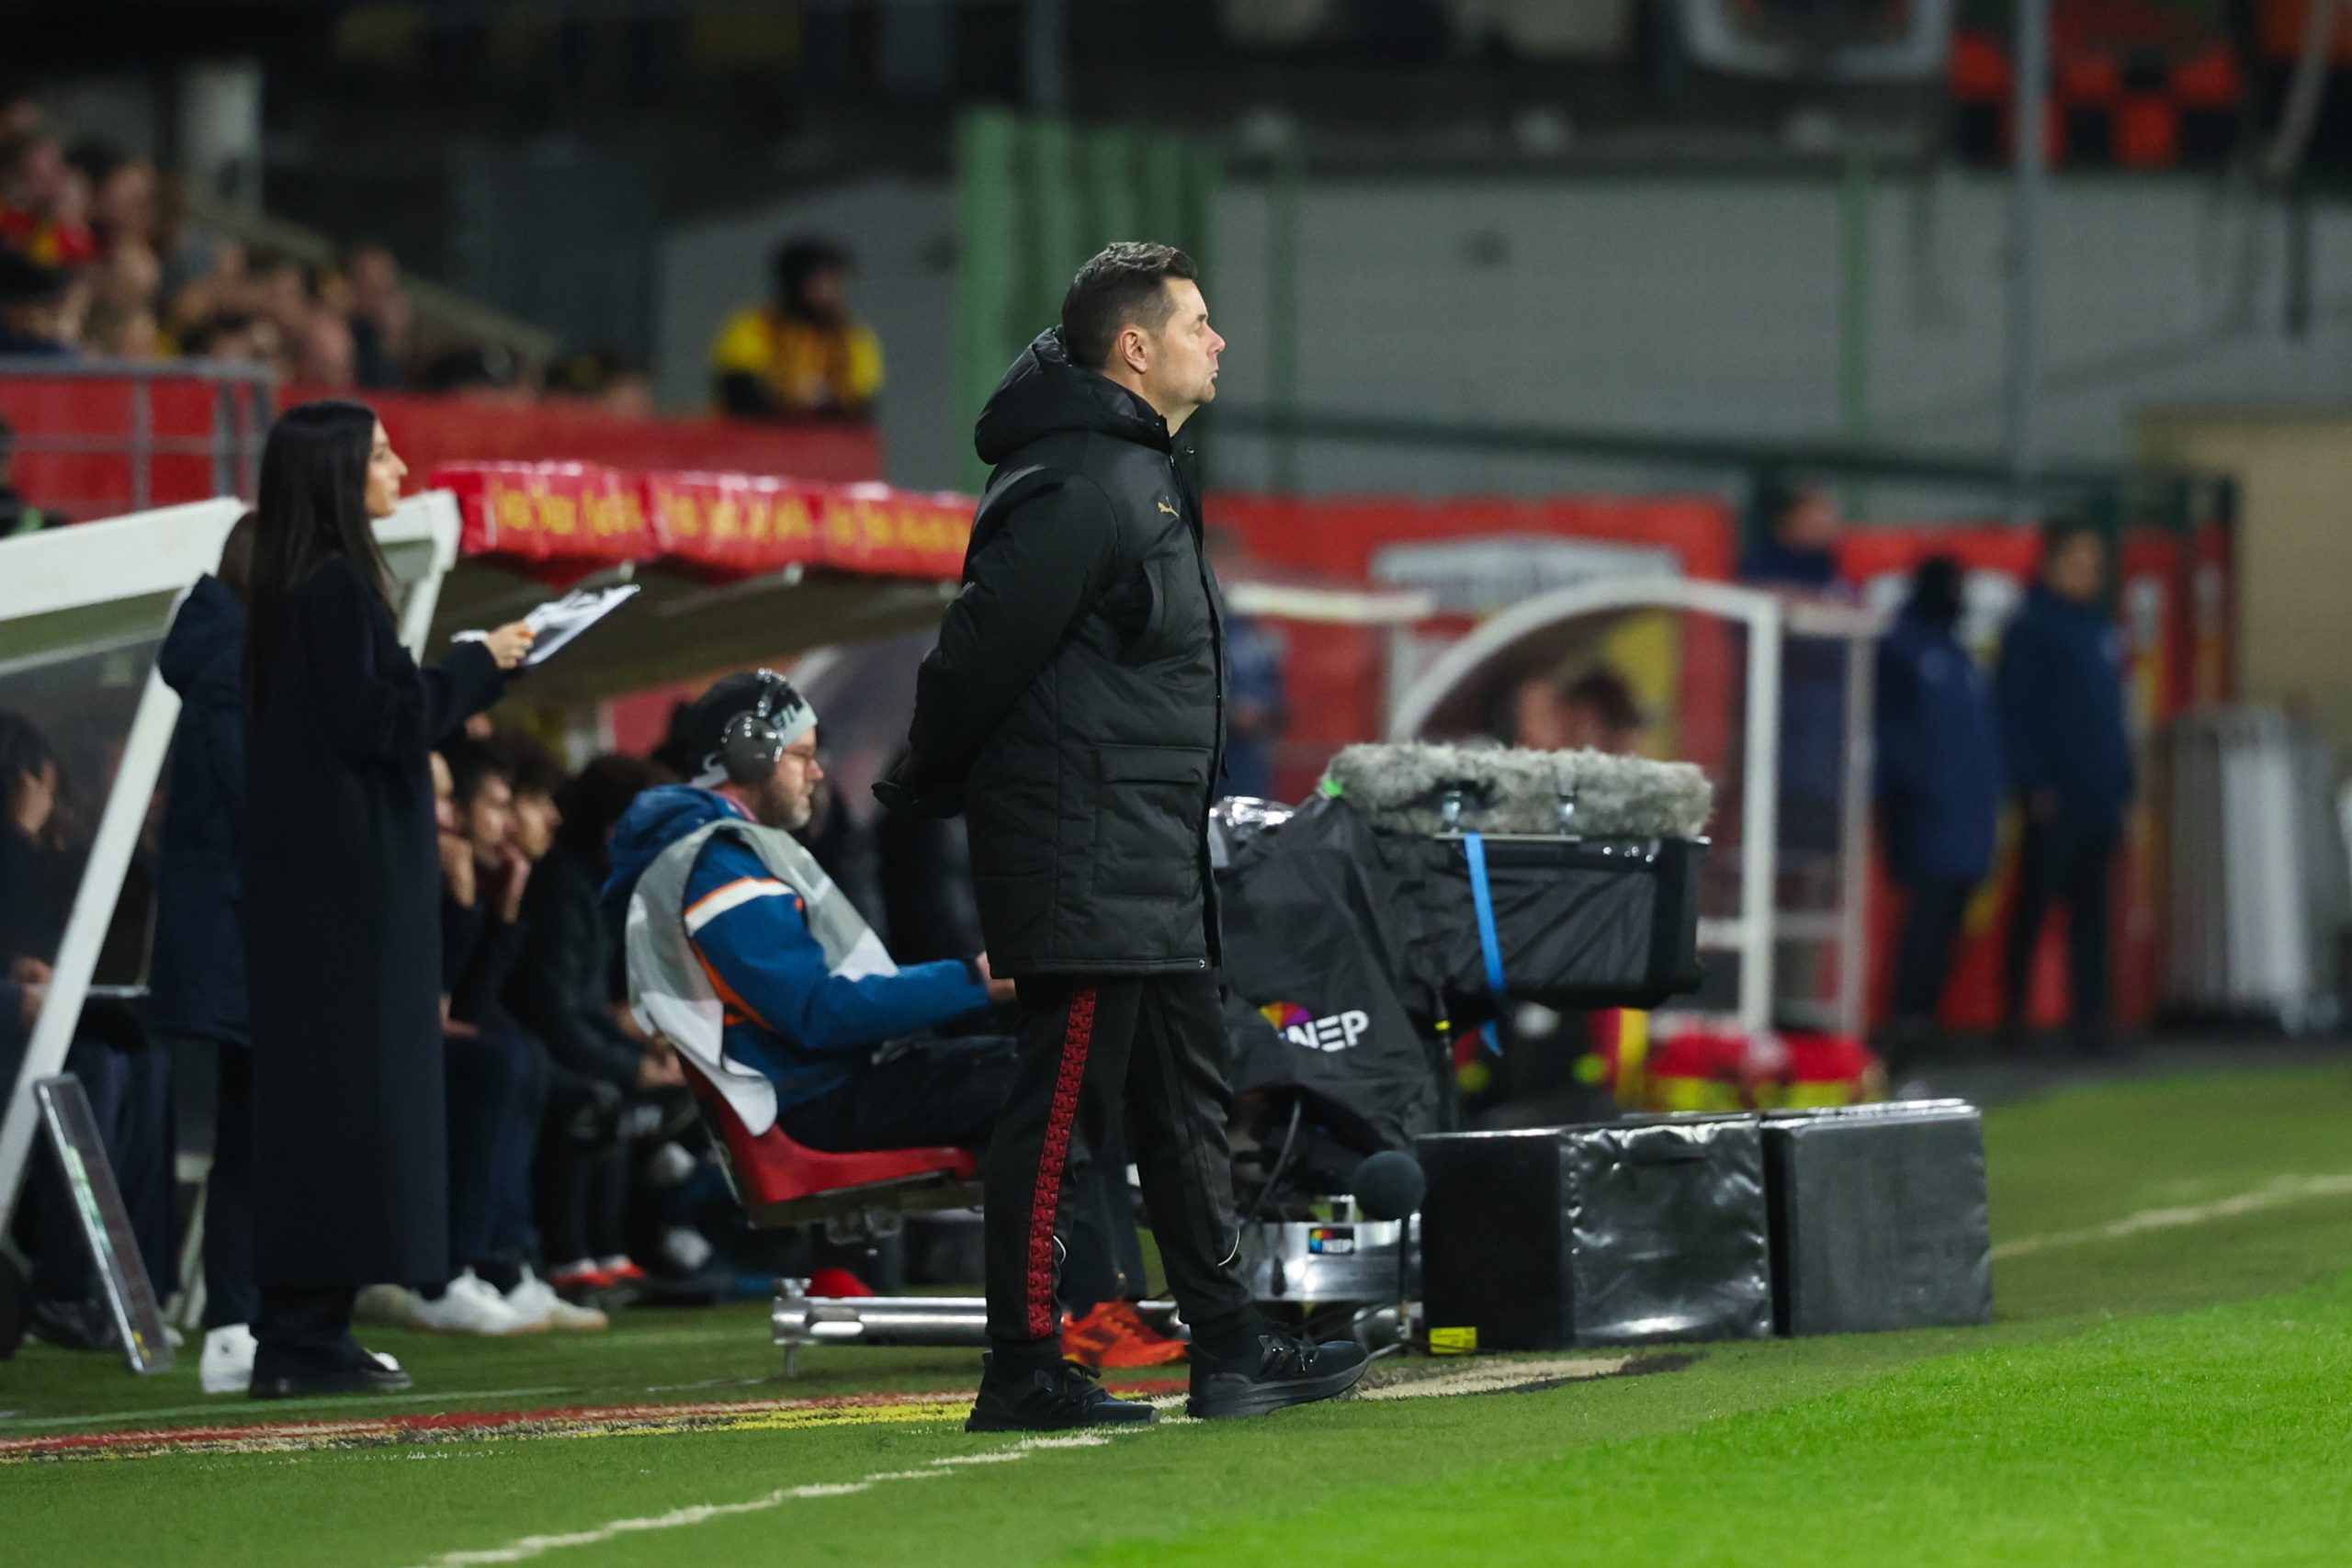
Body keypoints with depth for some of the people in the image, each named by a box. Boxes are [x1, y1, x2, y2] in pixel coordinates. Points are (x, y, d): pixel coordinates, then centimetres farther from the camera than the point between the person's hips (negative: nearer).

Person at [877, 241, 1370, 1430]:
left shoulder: (1142, 475, 17)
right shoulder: (1077, 487, -18)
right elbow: (982, 653, -18)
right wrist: (922, 797, -7)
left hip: (1151, 866, 11)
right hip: (1083, 871, -11)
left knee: (1187, 1100, 14)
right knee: (1062, 1107, -7)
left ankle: (1229, 1351, 19)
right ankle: (1023, 1371, -3)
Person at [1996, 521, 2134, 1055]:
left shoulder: (2100, 627, 16)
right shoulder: (2032, 630, -6)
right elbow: (2015, 711, -10)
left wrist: (2123, 780, 13)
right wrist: (2033, 785, -16)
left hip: (2101, 798, 7)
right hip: (2055, 801, -7)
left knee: (2092, 907, 6)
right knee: (2036, 905, -2)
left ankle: (2091, 1014, 7)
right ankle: (2015, 1009, 4)